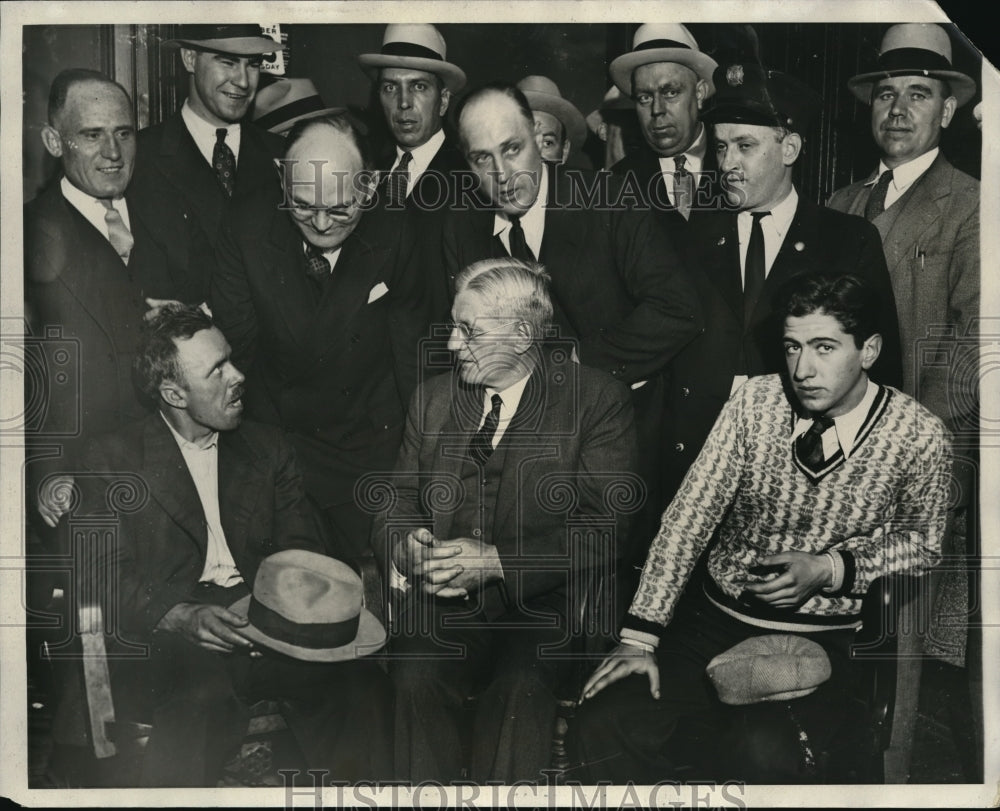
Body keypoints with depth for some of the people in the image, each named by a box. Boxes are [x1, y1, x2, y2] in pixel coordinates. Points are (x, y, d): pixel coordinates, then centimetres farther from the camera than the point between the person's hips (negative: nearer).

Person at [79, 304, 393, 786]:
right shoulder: (113, 459, 7)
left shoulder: (267, 448, 19)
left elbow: (298, 551, 13)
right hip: (165, 642, -3)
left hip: (265, 627, 3)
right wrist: (183, 617, -20)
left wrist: (313, 597, -11)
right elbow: (107, 579, -1)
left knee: (361, 686, -25)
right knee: (204, 702, -37)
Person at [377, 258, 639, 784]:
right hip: (442, 599, 3)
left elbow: (603, 532, -8)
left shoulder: (598, 400, -1)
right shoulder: (433, 397, 14)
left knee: (521, 687, -31)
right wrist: (407, 542, -6)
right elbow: (399, 497, 19)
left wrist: (496, 562, -18)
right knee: (415, 676, -26)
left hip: (543, 602, -3)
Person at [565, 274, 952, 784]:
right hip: (714, 622, 2)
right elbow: (688, 517, -6)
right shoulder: (756, 402, -4)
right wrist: (640, 637, -14)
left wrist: (830, 568, -12)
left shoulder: (919, 436, -7)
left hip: (825, 644, -2)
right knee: (601, 730, -19)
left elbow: (921, 546, 8)